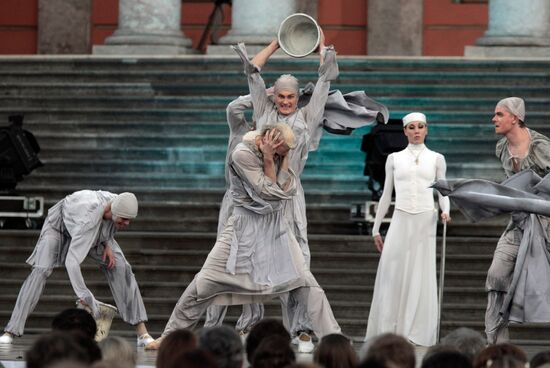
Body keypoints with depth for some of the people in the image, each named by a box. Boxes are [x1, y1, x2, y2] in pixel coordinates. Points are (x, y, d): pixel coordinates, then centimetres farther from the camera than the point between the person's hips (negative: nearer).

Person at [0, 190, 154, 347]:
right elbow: (71, 261, -52)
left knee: (121, 268, -11)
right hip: (60, 223, -5)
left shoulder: (119, 203, -29)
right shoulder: (90, 220, -48)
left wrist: (107, 245, -17)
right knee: (41, 271, -24)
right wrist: (85, 297, -54)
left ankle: (142, 332, -8)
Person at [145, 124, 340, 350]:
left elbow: (288, 189, -8)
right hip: (245, 227, -4)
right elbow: (266, 192, -18)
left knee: (306, 283, -7)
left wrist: (283, 157, -13)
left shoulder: (277, 155, 1)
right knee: (204, 283, -4)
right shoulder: (242, 154, -17)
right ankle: (169, 336, 8)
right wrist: (268, 159, -19)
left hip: (275, 227, 4)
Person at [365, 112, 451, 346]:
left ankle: (416, 333, 1)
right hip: (400, 221, 1)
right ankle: (387, 331, -2)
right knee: (392, 273, -6)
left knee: (421, 276, -2)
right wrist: (376, 228, 11)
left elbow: (442, 192, 9)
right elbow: (386, 195, 13)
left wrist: (445, 210, -13)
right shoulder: (394, 159, 11)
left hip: (425, 221, -1)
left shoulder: (436, 159, 9)